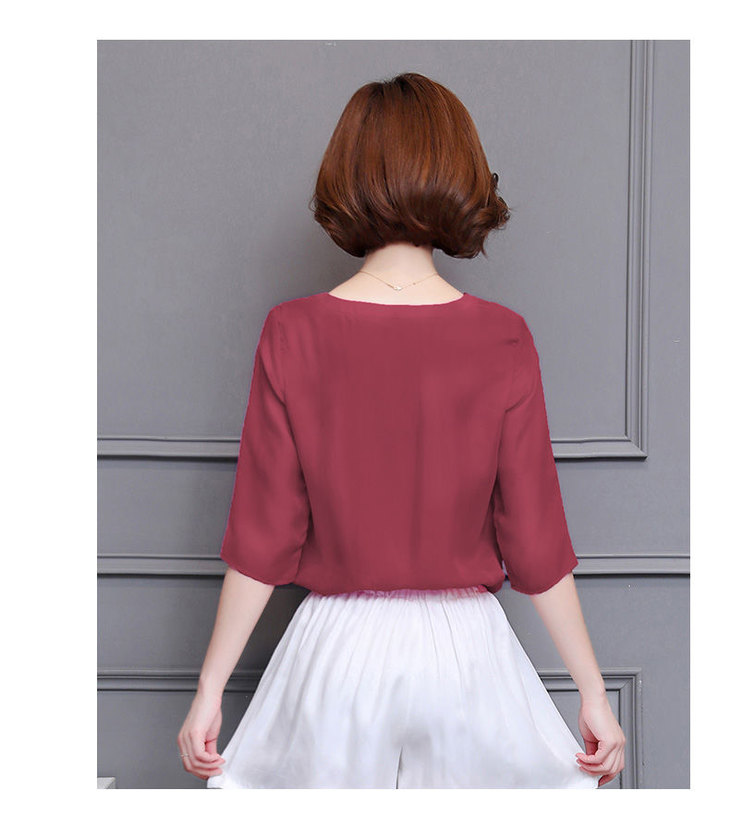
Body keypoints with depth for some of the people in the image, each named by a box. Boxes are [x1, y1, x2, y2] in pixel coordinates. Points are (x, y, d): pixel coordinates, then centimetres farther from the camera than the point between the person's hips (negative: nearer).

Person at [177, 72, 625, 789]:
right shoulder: (502, 341, -10)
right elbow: (536, 539, -7)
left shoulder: (292, 335, -10)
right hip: (466, 649, 0)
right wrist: (593, 691, 5)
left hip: (337, 649, 0)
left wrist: (210, 689, 3)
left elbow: (263, 538, -8)